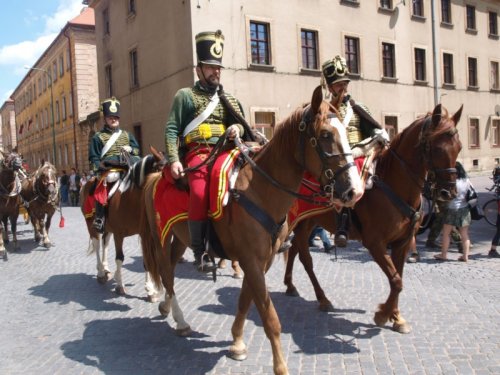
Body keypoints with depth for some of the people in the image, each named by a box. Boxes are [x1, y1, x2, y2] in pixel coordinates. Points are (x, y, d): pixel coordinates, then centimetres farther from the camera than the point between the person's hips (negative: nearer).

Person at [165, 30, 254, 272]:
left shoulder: (228, 99, 24)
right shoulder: (185, 95, 12)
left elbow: (243, 126, 22)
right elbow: (171, 129, 3)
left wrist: (238, 128, -4)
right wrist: (173, 160, -11)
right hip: (197, 153, -4)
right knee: (200, 192, -32)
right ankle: (199, 250, -20)